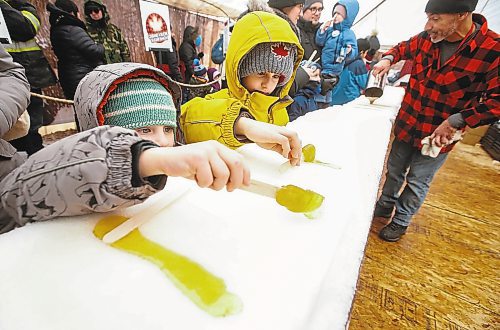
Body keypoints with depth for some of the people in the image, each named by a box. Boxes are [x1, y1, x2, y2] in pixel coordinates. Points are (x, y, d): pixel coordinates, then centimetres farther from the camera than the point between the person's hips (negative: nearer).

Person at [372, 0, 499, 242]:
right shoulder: (426, 39, -7)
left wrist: (455, 121, -26)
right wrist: (388, 59, -5)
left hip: (438, 136, -4)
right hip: (406, 126, 4)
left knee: (417, 182, 11)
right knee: (394, 171, 20)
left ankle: (401, 222, 32)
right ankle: (385, 206, 43)